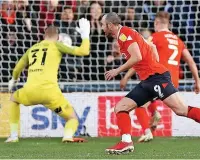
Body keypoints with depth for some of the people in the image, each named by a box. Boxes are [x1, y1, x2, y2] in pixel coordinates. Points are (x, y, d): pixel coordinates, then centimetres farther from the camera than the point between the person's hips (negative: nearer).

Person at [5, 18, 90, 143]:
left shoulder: (32, 48, 23)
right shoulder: (56, 45, 11)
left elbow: (17, 69, 29)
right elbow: (83, 51, 2)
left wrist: (14, 80, 51)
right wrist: (85, 35, 20)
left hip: (30, 91, 3)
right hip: (49, 90, -3)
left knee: (14, 99, 37)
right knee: (73, 118, 12)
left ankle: (13, 136, 27)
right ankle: (68, 136, -23)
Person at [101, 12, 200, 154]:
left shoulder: (124, 33, -8)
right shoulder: (125, 34, 20)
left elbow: (137, 57, -18)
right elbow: (151, 46, 26)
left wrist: (117, 71, -8)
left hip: (155, 76, -10)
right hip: (147, 81, 10)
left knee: (181, 109, -18)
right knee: (120, 107, 4)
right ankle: (126, 142, -7)